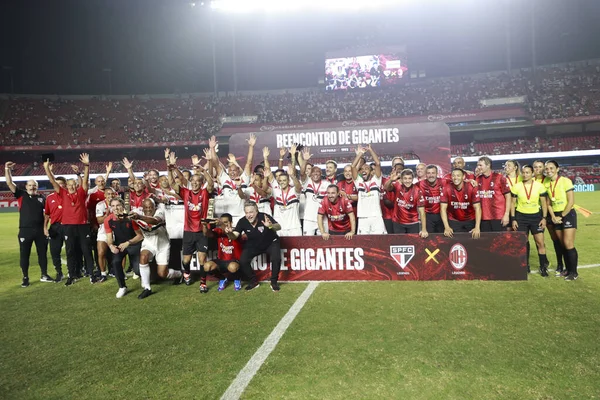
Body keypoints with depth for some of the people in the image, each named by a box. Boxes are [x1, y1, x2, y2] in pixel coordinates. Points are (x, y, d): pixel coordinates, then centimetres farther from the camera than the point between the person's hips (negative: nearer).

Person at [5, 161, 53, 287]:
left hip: (40, 230, 2)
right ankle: (25, 278, 18)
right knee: (24, 254, 5)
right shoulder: (21, 195, 2)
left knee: (42, 253, 10)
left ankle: (44, 275, 23)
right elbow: (9, 183, -5)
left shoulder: (42, 197, 6)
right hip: (25, 230, -1)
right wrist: (7, 169, -15)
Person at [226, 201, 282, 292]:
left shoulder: (264, 217, -31)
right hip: (253, 245, 3)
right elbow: (234, 237, -22)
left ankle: (274, 282, -1)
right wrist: (229, 233, -45)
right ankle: (254, 281, 9)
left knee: (276, 259, -27)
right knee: (242, 261, -16)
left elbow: (278, 227, -43)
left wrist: (271, 226, -67)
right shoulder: (242, 222, -22)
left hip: (271, 243, -3)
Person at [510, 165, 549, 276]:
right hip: (521, 216, 0)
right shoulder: (516, 186, -2)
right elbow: (513, 203, 2)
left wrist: (544, 218, -3)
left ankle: (543, 267, 12)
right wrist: (513, 219, -2)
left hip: (536, 215, 0)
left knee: (540, 242, -2)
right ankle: (525, 266, 19)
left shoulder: (539, 186, -2)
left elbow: (544, 203, 3)